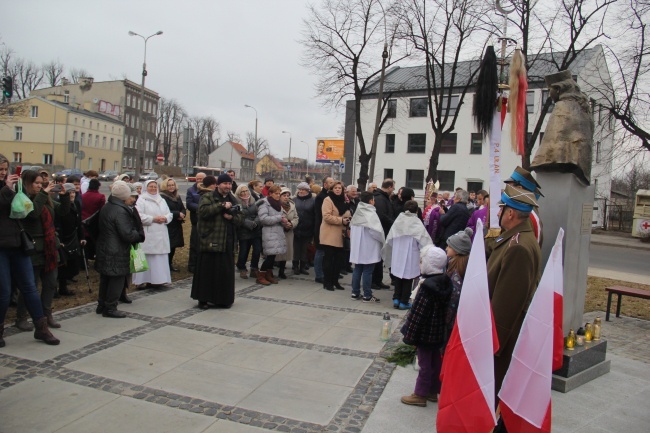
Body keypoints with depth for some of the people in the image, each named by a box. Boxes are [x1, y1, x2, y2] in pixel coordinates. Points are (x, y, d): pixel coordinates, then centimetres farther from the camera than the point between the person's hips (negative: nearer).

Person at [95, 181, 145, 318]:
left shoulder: (106, 208, 10)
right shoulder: (120, 211, -20)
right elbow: (127, 234, -24)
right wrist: (138, 234, -5)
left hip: (104, 249, 10)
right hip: (117, 253, -9)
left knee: (105, 279, 19)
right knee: (117, 280, 1)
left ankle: (101, 305, 29)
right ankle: (110, 308, 8)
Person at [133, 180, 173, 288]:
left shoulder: (162, 200, 18)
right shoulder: (142, 200, -1)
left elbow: (170, 214, 15)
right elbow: (139, 216, -13)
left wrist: (165, 218, -6)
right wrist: (153, 219, -16)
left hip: (161, 235, 6)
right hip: (147, 235, -6)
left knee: (161, 258, 6)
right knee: (147, 258, -7)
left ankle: (158, 279, 13)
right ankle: (143, 280, -1)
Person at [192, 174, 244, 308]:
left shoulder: (233, 200, 17)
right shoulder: (207, 196, -1)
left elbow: (241, 218, 15)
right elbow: (203, 211, -19)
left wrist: (232, 217, -7)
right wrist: (222, 205, -18)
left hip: (227, 242, 5)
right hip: (210, 241, -5)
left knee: (226, 271, 7)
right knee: (208, 271, -1)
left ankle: (223, 299, 18)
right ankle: (204, 299, 11)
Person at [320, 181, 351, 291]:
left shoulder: (343, 200, 17)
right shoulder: (328, 200, -7)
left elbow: (346, 215, 29)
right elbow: (327, 216, -17)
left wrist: (348, 218, 6)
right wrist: (341, 220, -21)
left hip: (339, 235, 7)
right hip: (329, 235, -7)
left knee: (337, 259, 10)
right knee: (329, 259, -2)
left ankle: (335, 281, 19)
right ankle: (327, 282, 6)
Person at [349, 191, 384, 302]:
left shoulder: (357, 213, 6)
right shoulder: (371, 214, -15)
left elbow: (351, 227, 12)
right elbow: (377, 230, -19)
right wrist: (383, 241, -4)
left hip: (357, 246, 7)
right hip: (368, 247, -7)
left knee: (357, 269, 13)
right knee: (367, 271, -1)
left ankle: (355, 292, 18)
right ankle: (367, 295, 4)